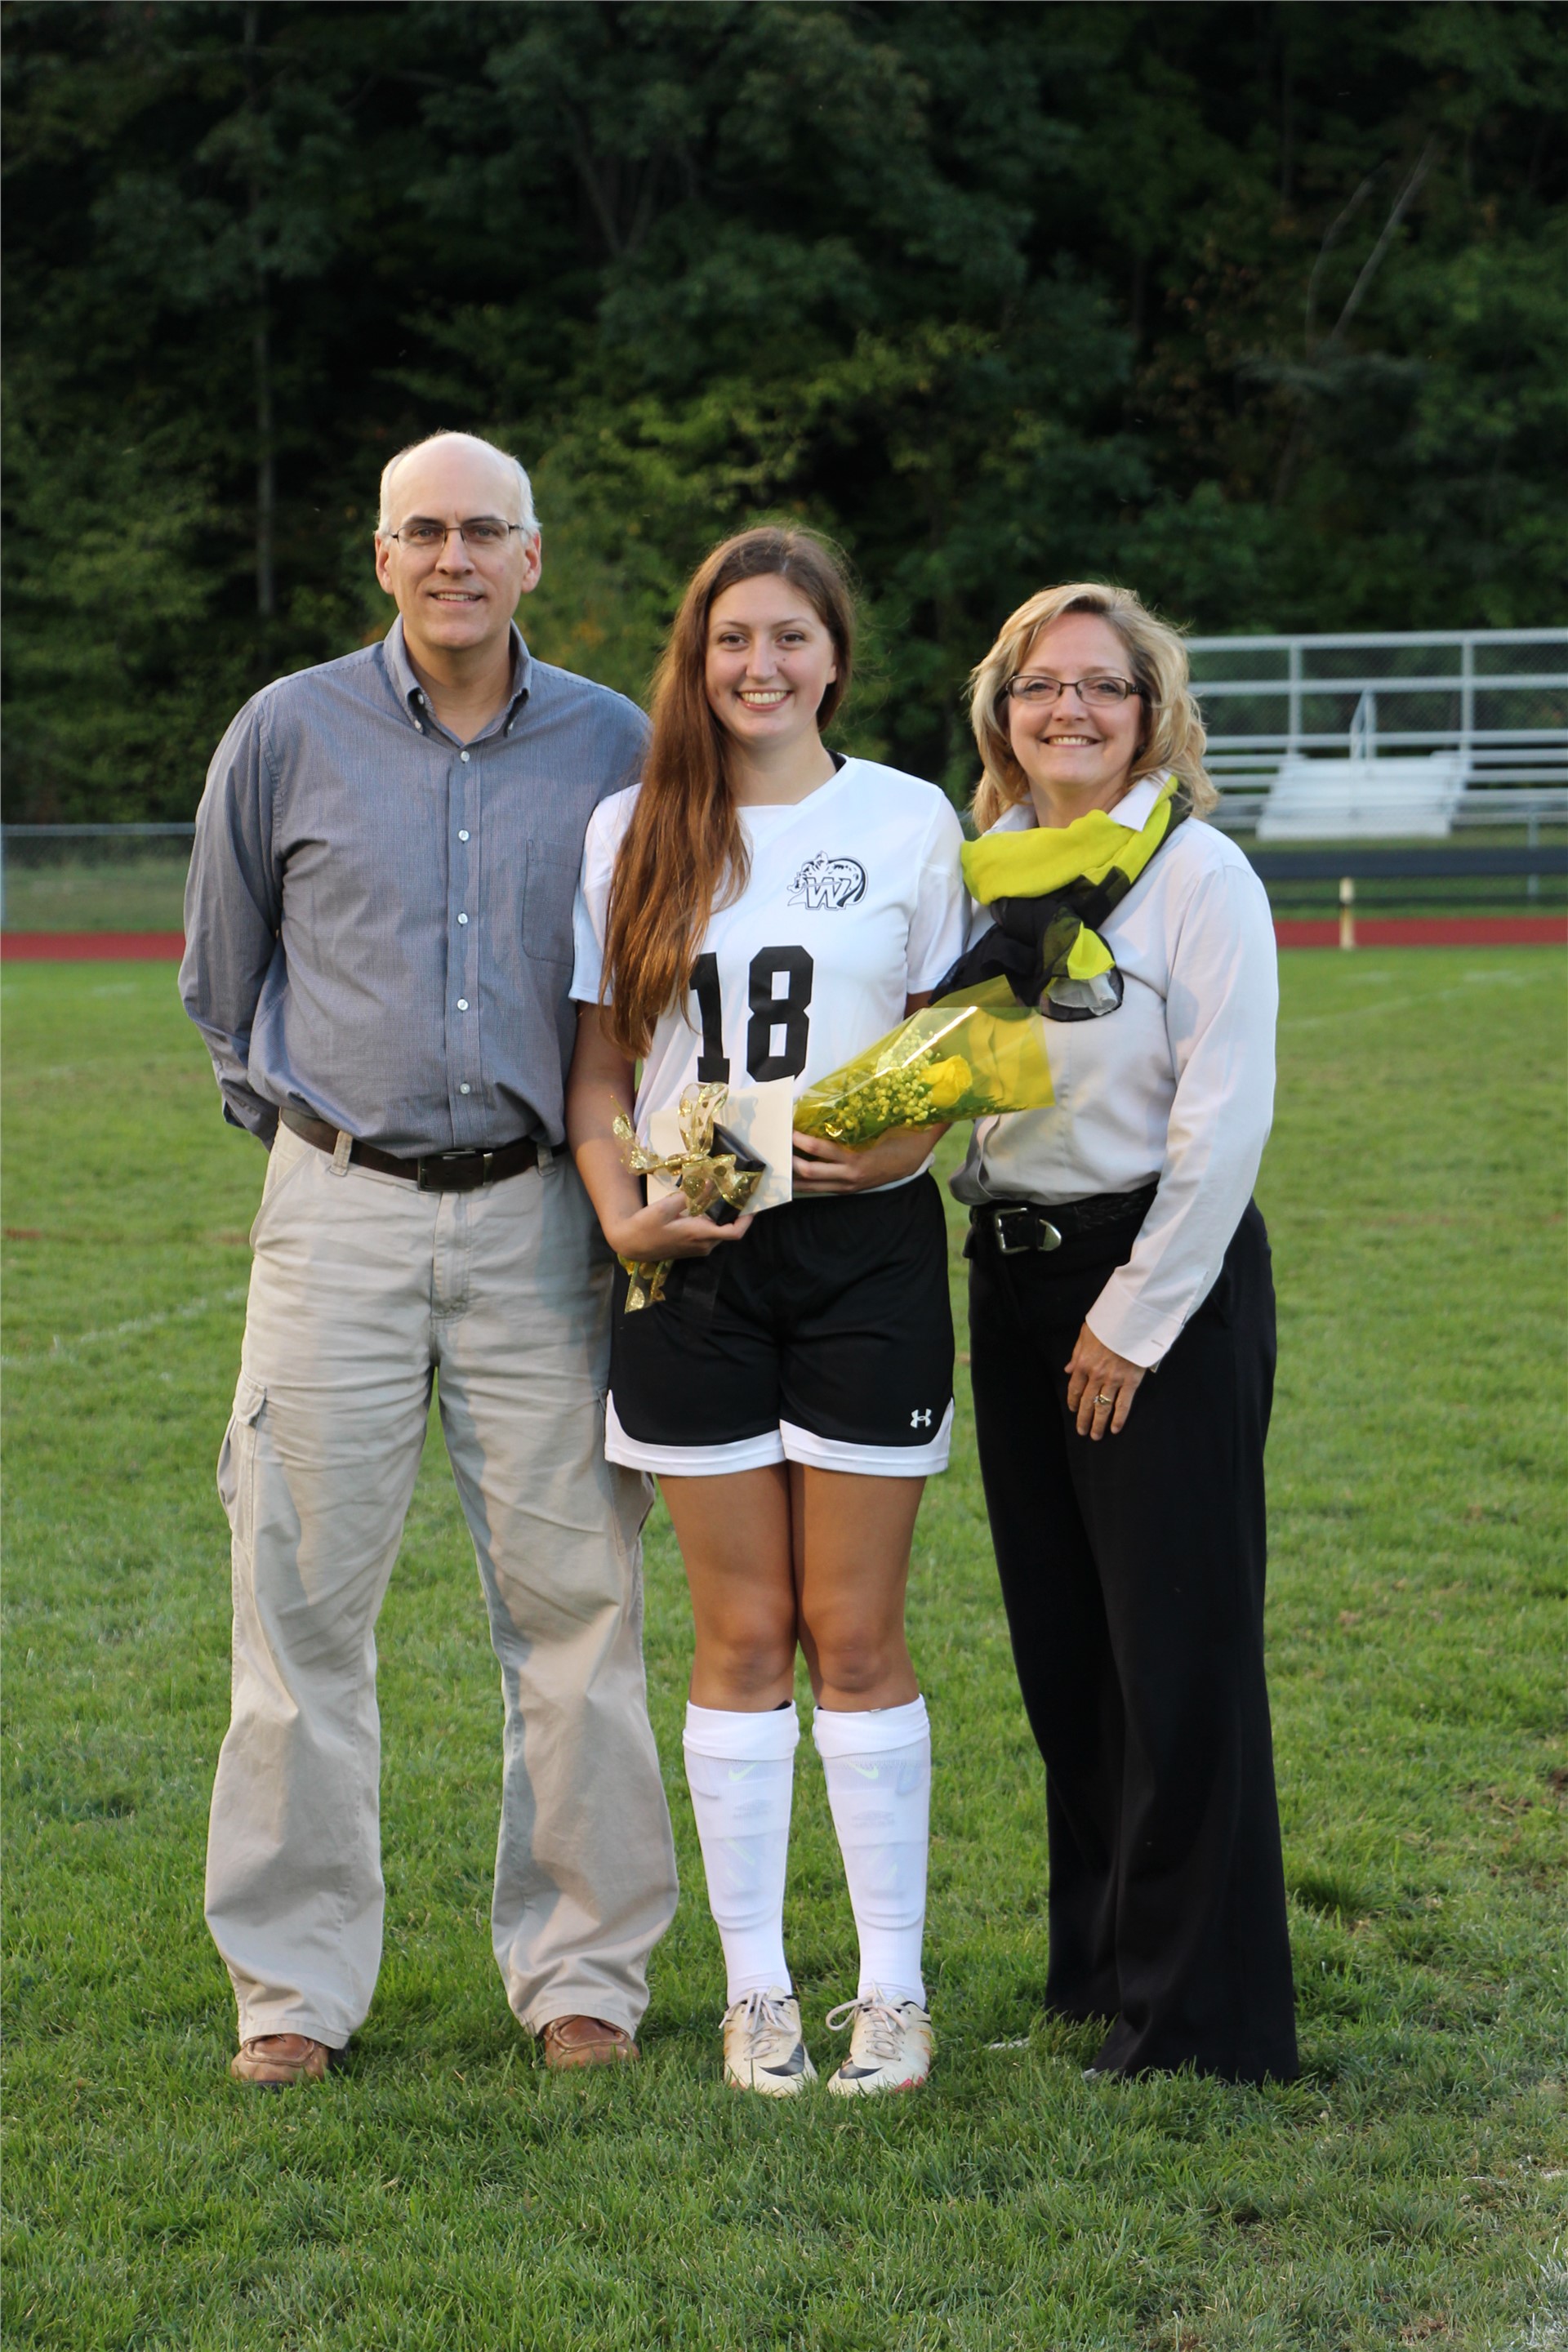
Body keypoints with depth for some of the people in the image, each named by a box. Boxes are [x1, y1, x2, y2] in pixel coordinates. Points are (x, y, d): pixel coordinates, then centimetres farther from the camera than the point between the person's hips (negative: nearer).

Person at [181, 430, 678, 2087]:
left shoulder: (615, 748, 4)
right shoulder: (290, 735, 3)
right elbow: (221, 975, 15)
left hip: (540, 1217, 1)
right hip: (340, 1211, 0)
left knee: (573, 1595, 1)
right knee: (303, 1595, 0)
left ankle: (583, 1967, 13)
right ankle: (296, 1982, 9)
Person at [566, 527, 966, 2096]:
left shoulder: (912, 823, 3)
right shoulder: (632, 834, 7)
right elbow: (597, 1062, 9)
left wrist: (906, 1141, -12)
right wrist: (618, 1208, -8)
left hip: (868, 1250, -1)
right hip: (697, 1263, 1)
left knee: (856, 1630, 2)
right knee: (742, 1633, 5)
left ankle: (893, 1987, 12)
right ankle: (755, 1987, 15)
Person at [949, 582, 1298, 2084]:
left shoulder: (1197, 874, -10)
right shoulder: (979, 872, 9)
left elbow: (1224, 1121, -13)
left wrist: (1137, 1321, -13)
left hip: (1168, 1281, -6)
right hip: (1012, 1274, 6)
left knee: (1180, 1651, -3)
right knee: (1061, 1646, 12)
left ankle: (1199, 2015, 5)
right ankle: (1097, 1962, 26)